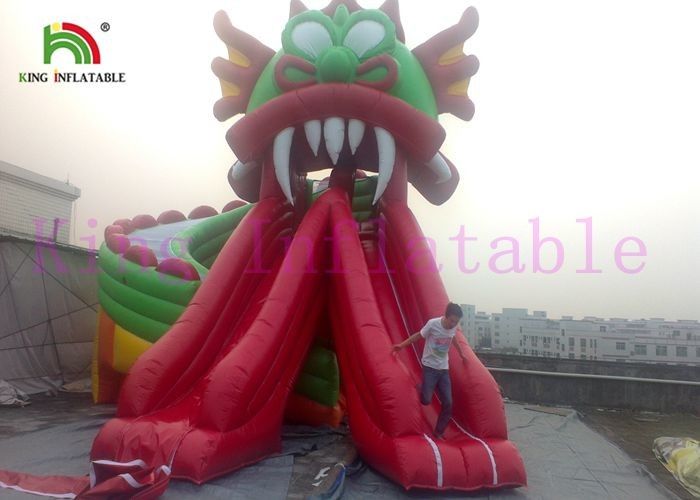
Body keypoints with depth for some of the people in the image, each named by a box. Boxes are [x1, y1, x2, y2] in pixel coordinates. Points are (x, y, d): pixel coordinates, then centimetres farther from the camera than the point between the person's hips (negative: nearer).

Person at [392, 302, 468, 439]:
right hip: (430, 367, -4)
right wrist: (402, 345, -8)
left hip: (444, 369, 4)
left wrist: (461, 354, 33)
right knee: (426, 400, -14)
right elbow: (418, 335, -3)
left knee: (448, 404, -1)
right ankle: (421, 388, 22)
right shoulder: (432, 324, -18)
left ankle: (439, 433, 18)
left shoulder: (454, 328, -3)